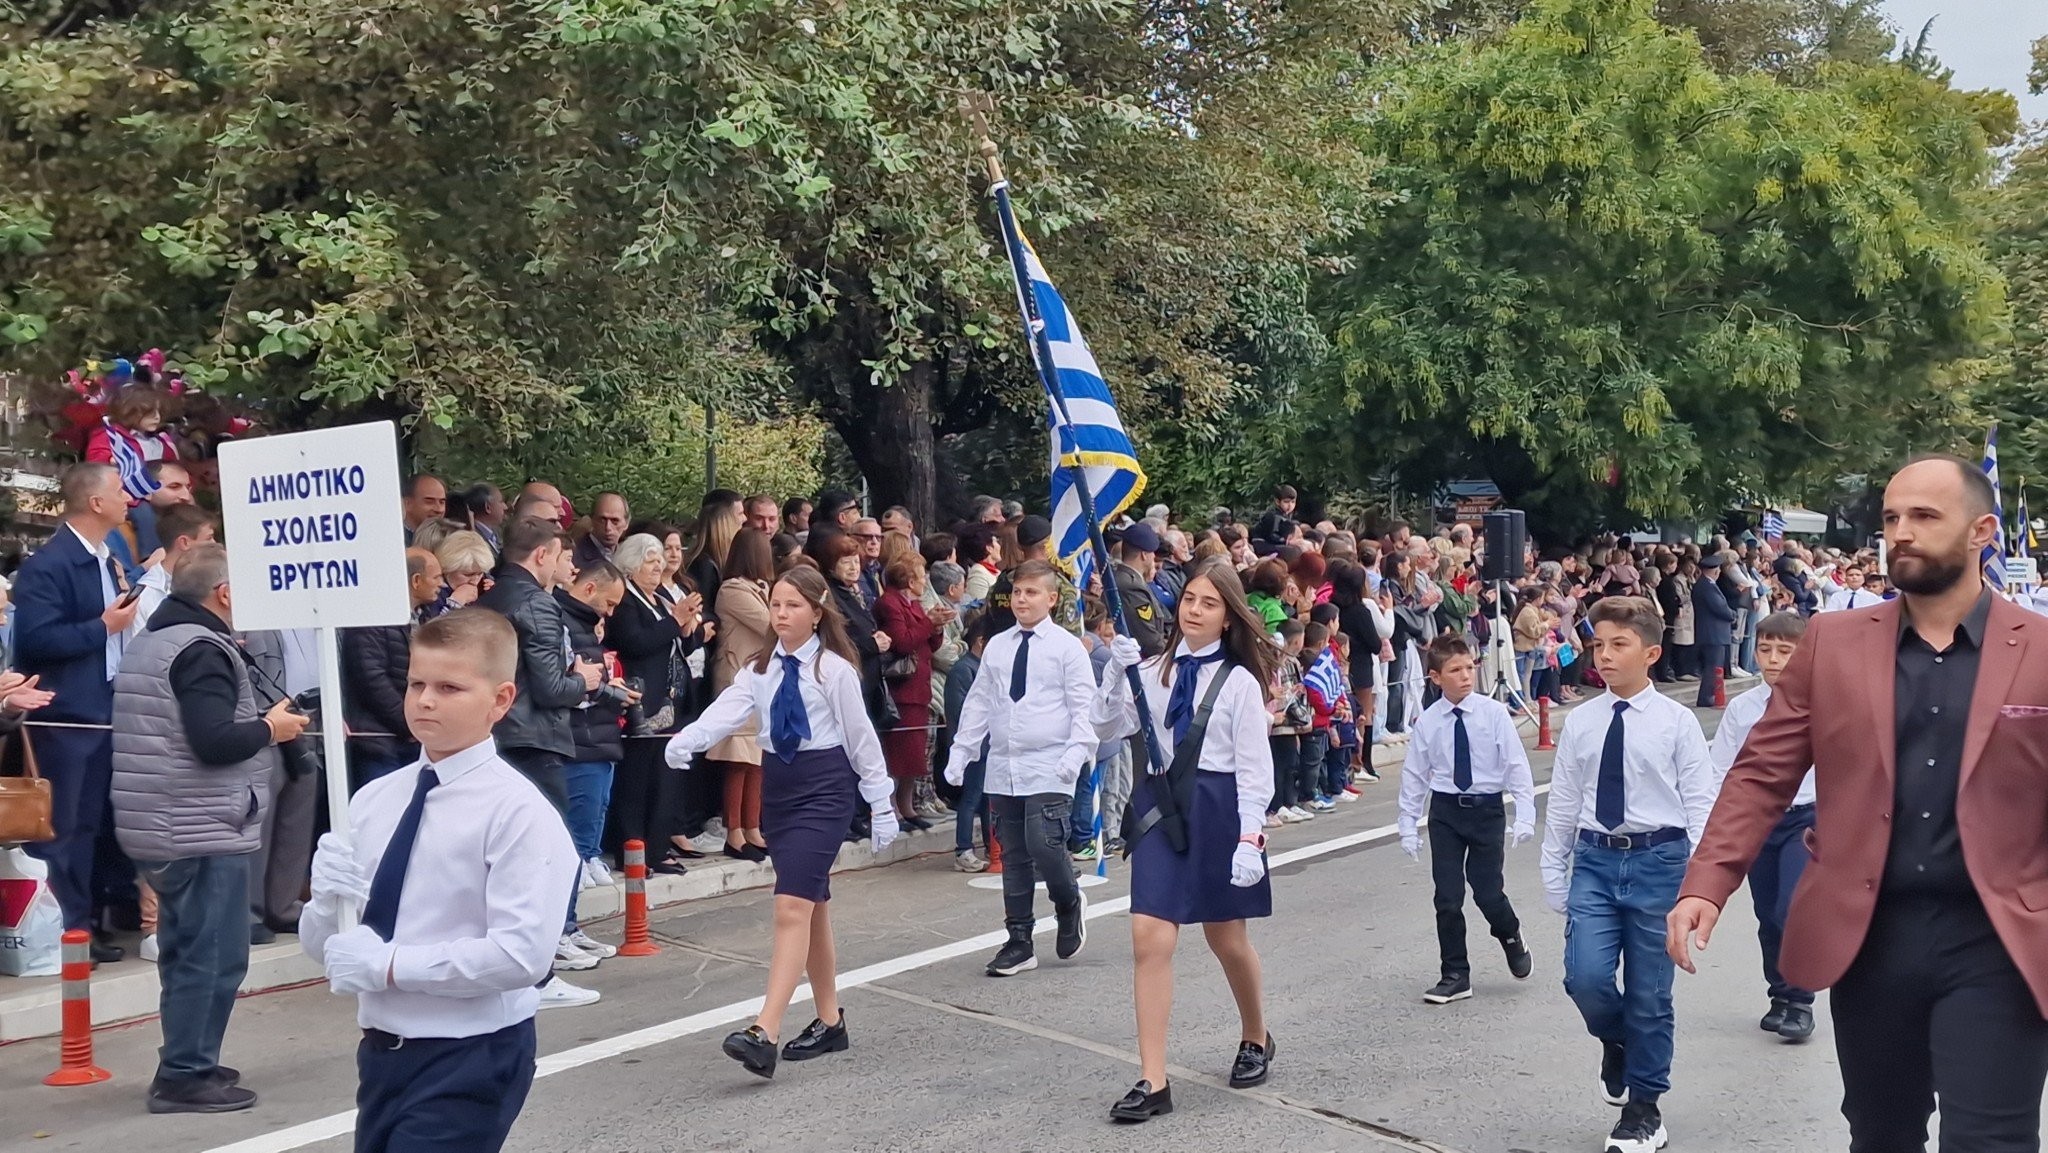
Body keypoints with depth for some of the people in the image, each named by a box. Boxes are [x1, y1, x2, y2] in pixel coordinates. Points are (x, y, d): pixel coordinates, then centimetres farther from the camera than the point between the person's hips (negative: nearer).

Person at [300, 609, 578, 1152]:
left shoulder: (518, 811, -14)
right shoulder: (373, 799, 4)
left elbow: (521, 955, -22)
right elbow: (322, 946, 10)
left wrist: (390, 964, -20)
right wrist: (329, 900, -12)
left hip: (471, 1060, -6)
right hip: (380, 1050, 6)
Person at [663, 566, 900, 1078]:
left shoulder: (835, 669, -7)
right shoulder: (761, 669, 8)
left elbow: (861, 738, -4)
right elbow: (727, 709, -8)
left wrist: (882, 805, 0)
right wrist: (684, 742, -28)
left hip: (824, 788, -6)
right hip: (777, 785, 6)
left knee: (793, 907, -16)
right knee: (812, 909, 14)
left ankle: (764, 1034, -21)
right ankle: (829, 1022, 26)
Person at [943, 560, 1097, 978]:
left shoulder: (1066, 646, -1)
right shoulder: (996, 646, 11)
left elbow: (1084, 707, -4)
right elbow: (979, 703, 15)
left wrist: (1076, 754, -16)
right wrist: (960, 753, 11)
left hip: (1048, 769, -5)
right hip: (1003, 768, 5)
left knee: (1044, 845, -17)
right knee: (1013, 856, 9)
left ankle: (1069, 904, 14)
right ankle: (1019, 943, 17)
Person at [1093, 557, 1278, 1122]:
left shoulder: (1239, 681, -6)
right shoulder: (1153, 671, 5)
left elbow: (1254, 765, -8)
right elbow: (1111, 724, -3)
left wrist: (1250, 838, -14)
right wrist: (1117, 673, -18)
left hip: (1217, 808, -3)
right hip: (1160, 804, 3)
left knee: (1226, 938, 13)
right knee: (1150, 938, -7)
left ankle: (1256, 1039, 41)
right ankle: (1153, 1081, -2)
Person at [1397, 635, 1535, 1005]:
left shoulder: (1494, 713, -7)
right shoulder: (1428, 721, -2)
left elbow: (1516, 764, -6)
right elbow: (1414, 774, 4)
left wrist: (1525, 815, -13)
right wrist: (1408, 826, 4)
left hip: (1487, 809, -2)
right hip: (1445, 810, 2)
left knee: (1488, 891, -1)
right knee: (1448, 897, 2)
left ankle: (1511, 937, 35)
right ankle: (1455, 976, 16)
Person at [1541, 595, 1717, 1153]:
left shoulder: (1677, 722, -5)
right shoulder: (1579, 722, 3)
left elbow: (1700, 804, -5)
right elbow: (1563, 803, 8)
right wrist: (1555, 873, 9)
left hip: (1659, 860, -2)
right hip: (1595, 860, 2)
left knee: (1649, 994, 7)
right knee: (1586, 976, -13)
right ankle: (1616, 1041, 23)